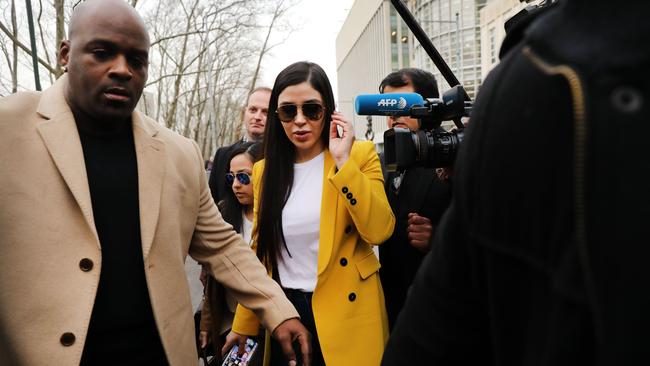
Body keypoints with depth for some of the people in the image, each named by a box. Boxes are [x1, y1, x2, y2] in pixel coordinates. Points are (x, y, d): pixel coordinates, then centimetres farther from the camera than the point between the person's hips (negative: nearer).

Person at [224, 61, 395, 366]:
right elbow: (260, 249, 9)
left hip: (345, 312, -3)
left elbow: (379, 231, -19)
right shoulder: (264, 169, 4)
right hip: (283, 312, 3)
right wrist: (243, 324, 10)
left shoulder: (360, 154, -7)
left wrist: (343, 161, -21)